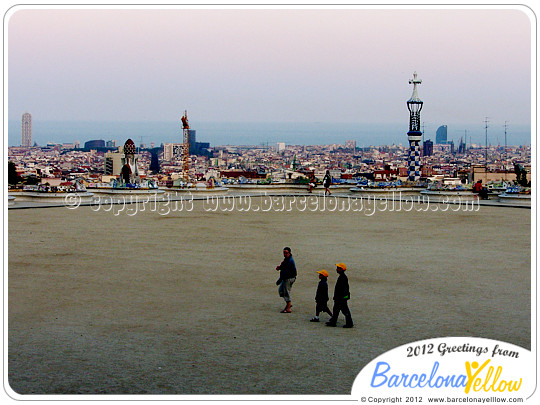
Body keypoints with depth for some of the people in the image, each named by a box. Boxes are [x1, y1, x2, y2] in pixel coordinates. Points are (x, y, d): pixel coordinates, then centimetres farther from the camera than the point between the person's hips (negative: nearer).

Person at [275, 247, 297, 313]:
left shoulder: (290, 261, -23)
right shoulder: (286, 259, 9)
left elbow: (286, 272, -27)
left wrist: (279, 280, -25)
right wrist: (279, 267, 0)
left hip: (289, 278, -11)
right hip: (285, 278, 11)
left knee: (287, 292, -5)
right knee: (280, 290, 20)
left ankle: (288, 309, 2)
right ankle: (289, 304, 27)